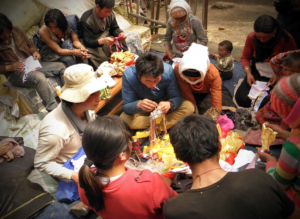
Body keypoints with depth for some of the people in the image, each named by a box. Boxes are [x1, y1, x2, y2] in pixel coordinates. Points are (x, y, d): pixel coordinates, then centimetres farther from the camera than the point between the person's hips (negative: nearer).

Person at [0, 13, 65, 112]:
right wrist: (9, 67, -21)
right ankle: (53, 110, -36)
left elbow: (30, 44, 16)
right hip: (15, 73, -6)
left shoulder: (16, 31, 4)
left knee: (61, 67, -6)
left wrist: (35, 52, -4)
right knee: (39, 77, -37)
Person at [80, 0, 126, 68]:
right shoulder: (86, 20, -22)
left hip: (107, 39, 5)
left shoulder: (110, 14, -8)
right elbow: (87, 42, -23)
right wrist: (102, 41, -42)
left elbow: (114, 29, 7)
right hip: (93, 44, -5)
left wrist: (120, 33, -18)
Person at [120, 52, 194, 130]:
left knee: (189, 107, -25)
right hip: (143, 110, 0)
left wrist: (170, 104, -43)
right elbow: (126, 106, -24)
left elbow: (177, 97, -19)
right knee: (123, 118, -29)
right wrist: (138, 104, -47)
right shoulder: (129, 76, -28)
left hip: (163, 105, 0)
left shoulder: (168, 71, -27)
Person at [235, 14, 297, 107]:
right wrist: (248, 73, -15)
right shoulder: (251, 37, -8)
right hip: (257, 73, 3)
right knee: (242, 99, -15)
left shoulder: (286, 39, -15)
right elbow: (245, 57, 2)